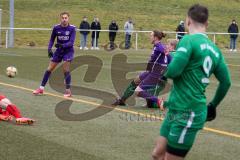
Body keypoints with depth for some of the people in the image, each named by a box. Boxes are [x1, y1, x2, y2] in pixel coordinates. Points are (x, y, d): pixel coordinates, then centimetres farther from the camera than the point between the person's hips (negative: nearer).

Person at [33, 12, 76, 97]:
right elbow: (52, 39, 4)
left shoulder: (72, 28, -15)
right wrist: (49, 49, -9)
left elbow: (71, 42, -21)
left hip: (68, 51, -3)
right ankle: (41, 88, 13)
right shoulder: (56, 28, -7)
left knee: (66, 70, -14)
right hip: (59, 50, 3)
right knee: (49, 69, 4)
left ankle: (68, 90, 0)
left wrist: (62, 45, -36)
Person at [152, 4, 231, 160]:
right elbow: (226, 82, 17)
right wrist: (213, 105, 32)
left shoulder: (189, 40, -12)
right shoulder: (214, 49, 11)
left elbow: (172, 71, -20)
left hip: (187, 113, -8)